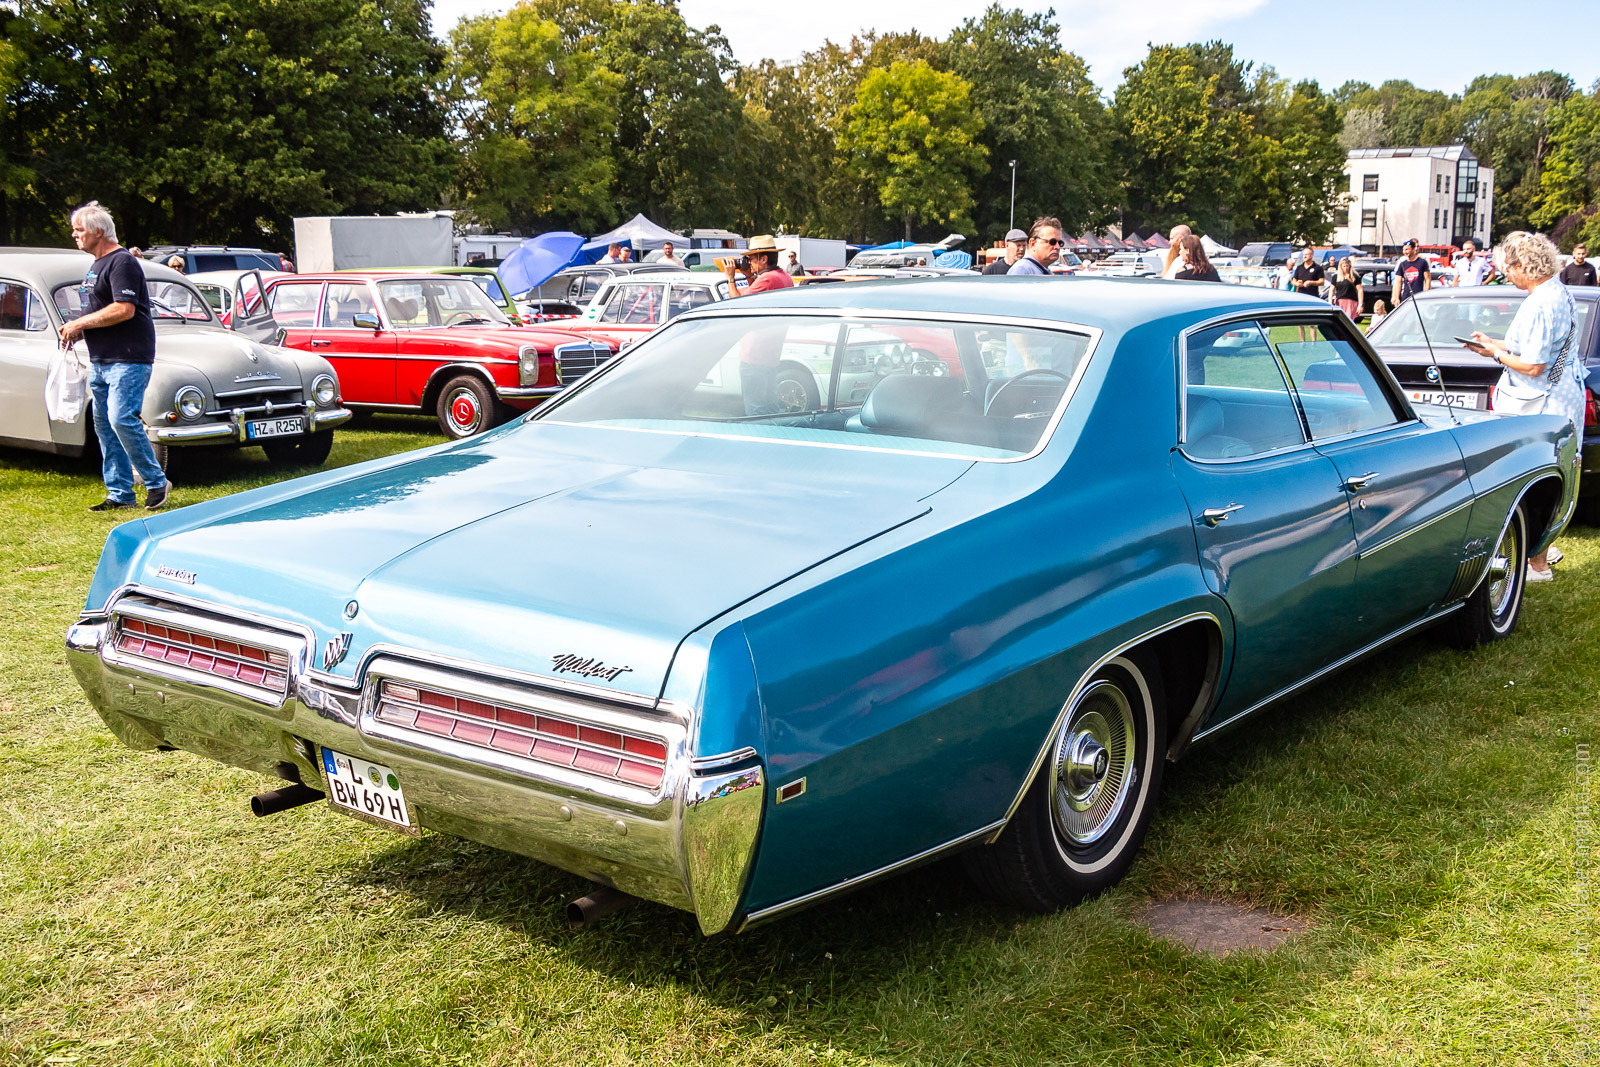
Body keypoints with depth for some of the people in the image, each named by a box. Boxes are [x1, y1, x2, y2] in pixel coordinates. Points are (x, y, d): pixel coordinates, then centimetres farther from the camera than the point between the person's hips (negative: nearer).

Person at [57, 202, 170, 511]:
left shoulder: (122, 262, -12)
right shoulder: (97, 265, 19)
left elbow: (124, 310, -21)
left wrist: (80, 324, -15)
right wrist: (76, 330, 7)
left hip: (128, 358, -10)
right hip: (101, 360, 10)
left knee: (122, 419, -16)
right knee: (104, 425, 8)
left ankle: (156, 482, -2)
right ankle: (120, 494, 13)